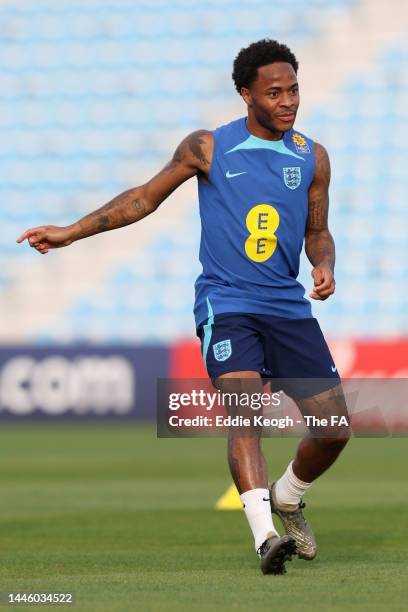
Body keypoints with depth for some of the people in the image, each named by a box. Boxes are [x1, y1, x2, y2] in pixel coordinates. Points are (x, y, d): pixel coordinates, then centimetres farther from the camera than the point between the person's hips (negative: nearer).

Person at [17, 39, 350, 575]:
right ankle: (265, 535, -37)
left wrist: (324, 267, -5)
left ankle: (287, 498, 30)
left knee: (335, 429, -1)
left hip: (288, 306, 4)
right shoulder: (208, 148, 0)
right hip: (226, 304, -4)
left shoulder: (312, 158, 7)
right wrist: (71, 233, 7)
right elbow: (146, 198, 9)